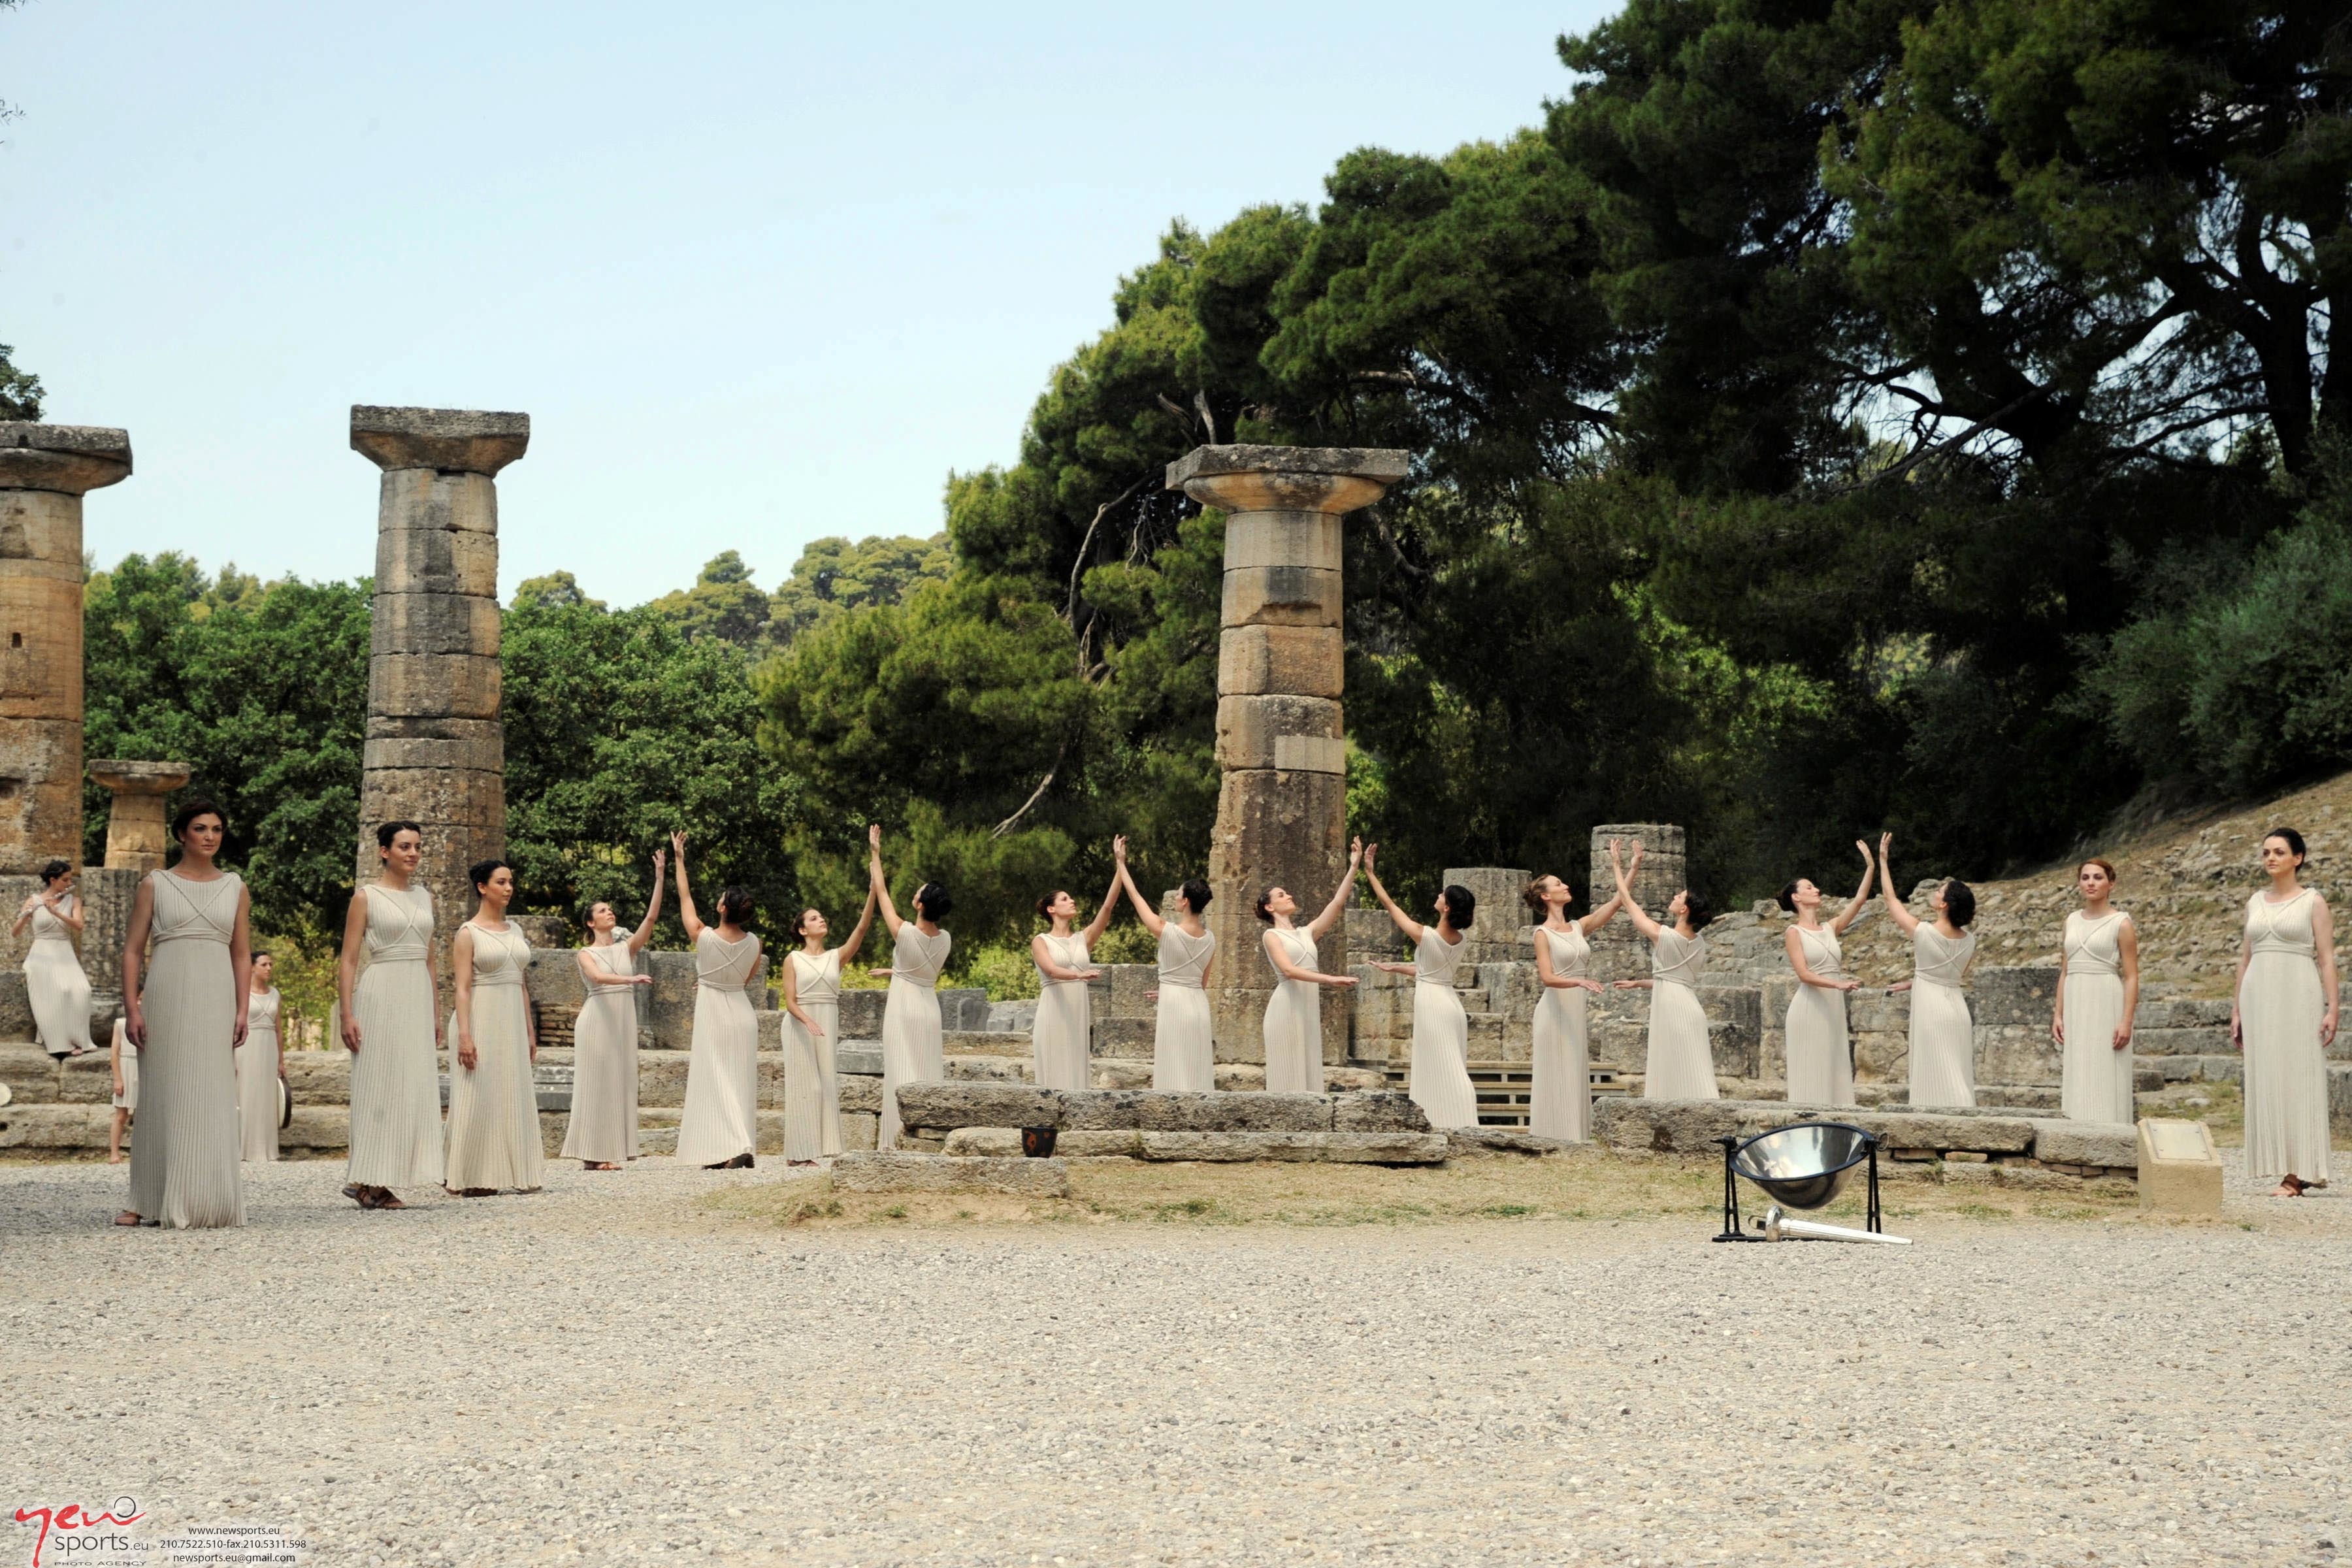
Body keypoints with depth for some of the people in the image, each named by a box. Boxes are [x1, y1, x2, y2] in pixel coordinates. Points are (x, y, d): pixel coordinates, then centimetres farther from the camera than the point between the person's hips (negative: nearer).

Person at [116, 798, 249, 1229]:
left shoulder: (235, 887, 12)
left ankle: (204, 1202, 4)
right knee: (162, 1098, 0)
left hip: (216, 999, 2)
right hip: (167, 996, -1)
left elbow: (242, 955, 12)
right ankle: (151, 1203, 6)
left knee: (212, 1101, -1)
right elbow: (132, 951, 4)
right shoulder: (155, 885, 6)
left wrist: (242, 1011, 2)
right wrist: (131, 1008, -6)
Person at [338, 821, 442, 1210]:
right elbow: (348, 961, -5)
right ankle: (367, 1181, -1)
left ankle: (375, 1181, 8)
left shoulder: (425, 897, 14)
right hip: (381, 995, -6)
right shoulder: (366, 897, -2)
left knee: (414, 1086, 3)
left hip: (418, 997, 6)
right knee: (378, 1086, -6)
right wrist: (347, 1014, -13)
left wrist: (436, 1013, 17)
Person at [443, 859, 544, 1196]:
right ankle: (469, 1178, -2)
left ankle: (514, 1173, 11)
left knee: (513, 1096, 6)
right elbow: (463, 988, -11)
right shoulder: (468, 934, -5)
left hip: (513, 1021, 7)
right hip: (482, 1020, -6)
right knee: (479, 1098, -6)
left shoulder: (515, 931, 14)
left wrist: (530, 1031, 15)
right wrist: (464, 1035, -19)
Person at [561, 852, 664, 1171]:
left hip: (623, 1021, 5)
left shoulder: (627, 948, 11)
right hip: (597, 1020, -4)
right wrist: (631, 979, -36)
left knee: (619, 1083, 4)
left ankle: (609, 1151, 7)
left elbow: (652, 916, 1)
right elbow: (597, 977, -21)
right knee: (596, 1084, -4)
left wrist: (659, 875, -6)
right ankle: (592, 1154, -2)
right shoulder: (586, 954, 0)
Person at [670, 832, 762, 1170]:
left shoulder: (704, 937, -14)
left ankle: (734, 1147, -17)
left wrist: (679, 859, 9)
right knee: (740, 1081, 9)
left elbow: (685, 897, -2)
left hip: (713, 1014, -4)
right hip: (742, 1012, 4)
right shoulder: (753, 943, -4)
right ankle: (743, 1146, 10)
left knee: (716, 1080, -4)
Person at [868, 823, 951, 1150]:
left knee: (903, 1074, -5)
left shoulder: (904, 933, -15)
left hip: (903, 1008, -5)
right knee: (929, 1074, 7)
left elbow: (881, 891, -4)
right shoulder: (945, 940, 0)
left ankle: (902, 1138, -8)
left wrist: (875, 854, 6)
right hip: (929, 1007, 5)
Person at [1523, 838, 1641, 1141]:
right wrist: (1579, 981, -32)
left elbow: (1615, 903, 6)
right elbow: (1547, 978, -16)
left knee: (1575, 1078, 7)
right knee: (1555, 1078, -5)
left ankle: (1572, 1140, 10)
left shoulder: (1579, 927, 11)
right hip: (1555, 1010, -7)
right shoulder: (1543, 934, -7)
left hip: (1576, 1011, 7)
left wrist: (1632, 868, 2)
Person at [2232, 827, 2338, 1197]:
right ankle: (2291, 1171, 7)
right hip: (2259, 997, 5)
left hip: (2298, 996, -5)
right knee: (2267, 1082, 3)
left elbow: (2327, 958, -4)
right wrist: (2237, 1010, 13)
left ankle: (2299, 1173, -4)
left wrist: (2332, 1008, -12)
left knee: (2297, 1079, -6)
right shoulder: (2255, 902, 14)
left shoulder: (2313, 902, 0)